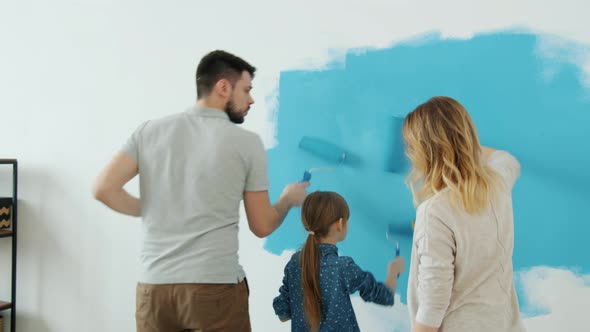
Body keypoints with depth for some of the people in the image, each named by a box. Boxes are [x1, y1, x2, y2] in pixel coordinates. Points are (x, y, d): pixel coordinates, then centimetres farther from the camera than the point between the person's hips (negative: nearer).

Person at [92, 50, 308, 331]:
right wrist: (288, 200, 22)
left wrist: (149, 210, 13)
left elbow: (103, 189, -2)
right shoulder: (247, 142, -1)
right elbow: (262, 226, 3)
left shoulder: (150, 131, 6)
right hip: (215, 285, -3)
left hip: (154, 285, 4)